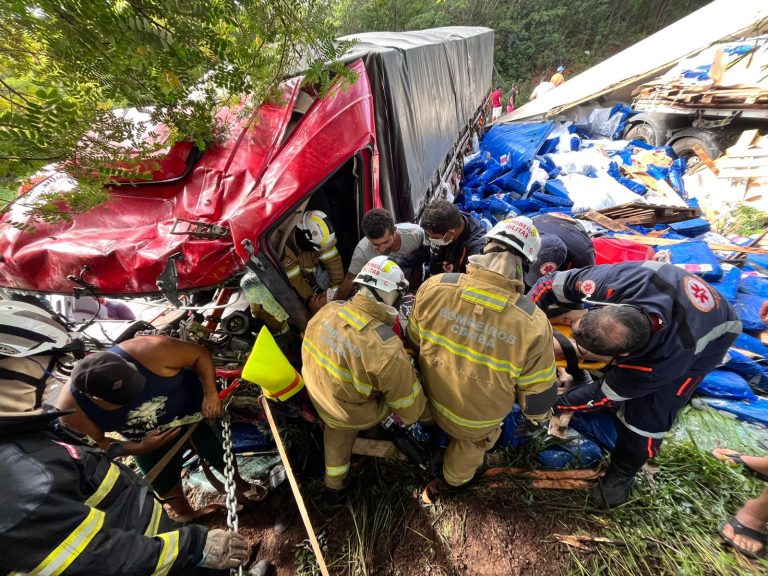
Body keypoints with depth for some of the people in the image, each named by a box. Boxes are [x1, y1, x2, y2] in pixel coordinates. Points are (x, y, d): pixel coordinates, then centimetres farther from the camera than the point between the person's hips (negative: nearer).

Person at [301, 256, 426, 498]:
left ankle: (333, 486, 58)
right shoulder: (388, 351, -38)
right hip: (354, 415, -5)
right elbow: (410, 409, -23)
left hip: (319, 399, 6)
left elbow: (309, 349, 1)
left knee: (337, 435, 35)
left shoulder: (327, 310, -20)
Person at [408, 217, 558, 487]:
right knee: (471, 440, 36)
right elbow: (538, 398, -18)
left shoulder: (434, 286, -27)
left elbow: (415, 339, -8)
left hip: (431, 399, 1)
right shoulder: (533, 323, -33)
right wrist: (535, 412, 7)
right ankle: (458, 475, 66)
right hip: (478, 418, 0)